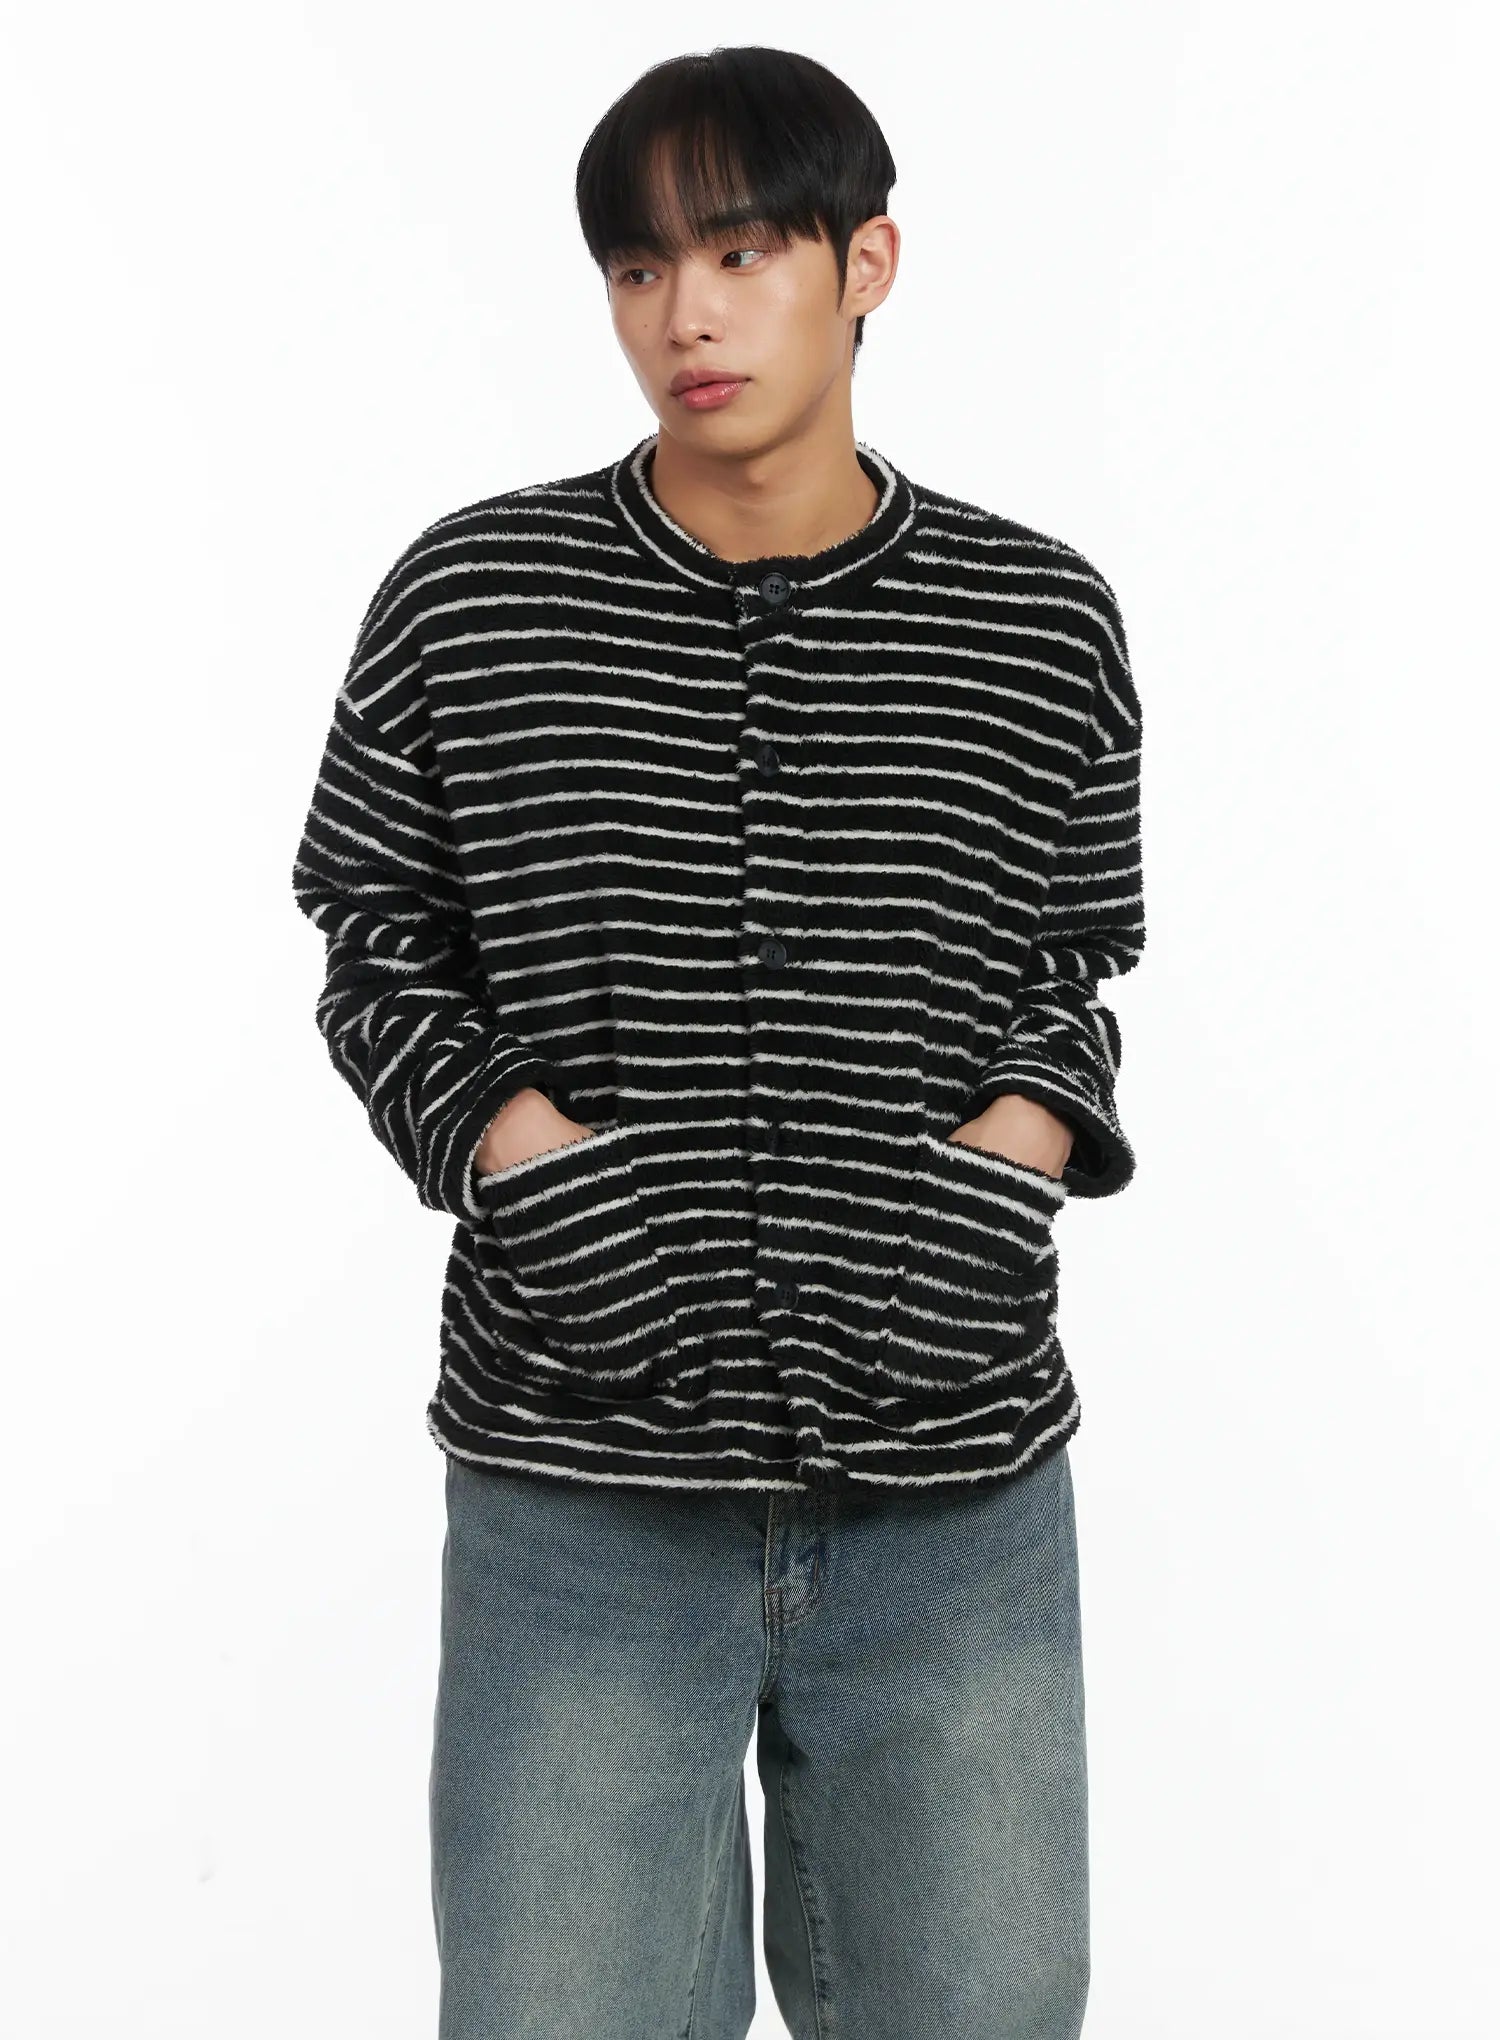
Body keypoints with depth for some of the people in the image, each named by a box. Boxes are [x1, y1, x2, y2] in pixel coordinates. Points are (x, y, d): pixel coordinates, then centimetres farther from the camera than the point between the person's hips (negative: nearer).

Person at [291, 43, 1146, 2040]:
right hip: (584, 1490, -1)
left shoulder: (1042, 623, 1)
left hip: (955, 1496, 1)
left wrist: (1016, 1150, -8)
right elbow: (382, 949, 7)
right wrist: (517, 1145, -10)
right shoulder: (468, 601, -1)